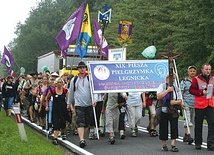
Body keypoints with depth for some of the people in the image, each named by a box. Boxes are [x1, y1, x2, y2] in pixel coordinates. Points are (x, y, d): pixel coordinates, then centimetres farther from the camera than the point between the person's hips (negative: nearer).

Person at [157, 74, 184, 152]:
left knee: (174, 126, -9)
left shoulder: (177, 89, 11)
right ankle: (164, 145, 18)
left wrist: (175, 102, -13)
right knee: (163, 127, 3)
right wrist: (168, 90, -15)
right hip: (163, 111, -2)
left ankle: (173, 145, -4)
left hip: (173, 112, 2)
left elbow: (180, 101, 9)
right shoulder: (162, 86, 2)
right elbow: (158, 97, -11)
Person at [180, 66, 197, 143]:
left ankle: (185, 136, 21)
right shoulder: (184, 81, 1)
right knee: (188, 120, -14)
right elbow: (181, 93, -3)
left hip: (195, 104, 5)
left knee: (192, 121, 10)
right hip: (186, 103, -5)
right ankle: (188, 135, -15)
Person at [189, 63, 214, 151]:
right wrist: (201, 92, -16)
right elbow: (191, 90, -5)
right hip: (199, 105, -2)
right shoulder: (196, 79, -2)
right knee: (198, 124, 6)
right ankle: (198, 143, 18)